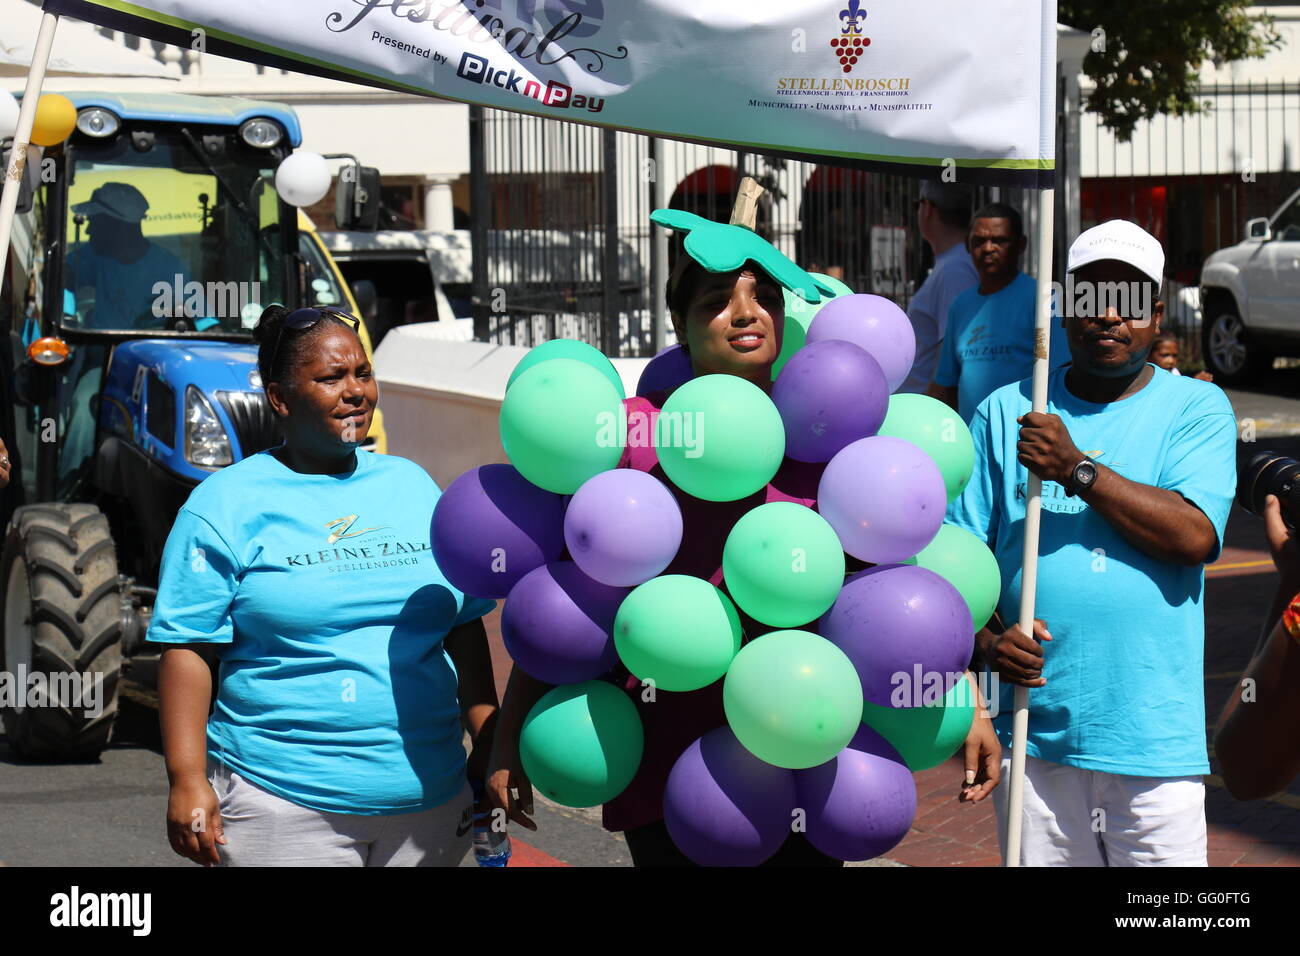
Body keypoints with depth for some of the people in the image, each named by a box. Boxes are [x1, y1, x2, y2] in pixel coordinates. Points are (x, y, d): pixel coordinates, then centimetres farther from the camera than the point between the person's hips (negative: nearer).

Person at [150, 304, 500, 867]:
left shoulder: (411, 485, 11)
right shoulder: (227, 504, -2)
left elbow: (463, 625, 14)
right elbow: (187, 647, -7)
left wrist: (490, 743, 8)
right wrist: (187, 780, -15)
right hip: (283, 809, -4)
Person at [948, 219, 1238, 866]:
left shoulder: (1197, 409, 3)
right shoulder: (1005, 412, 9)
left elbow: (1195, 536, -12)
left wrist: (1078, 468, -17)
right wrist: (986, 636, -12)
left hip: (1155, 737, -2)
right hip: (1034, 734, 2)